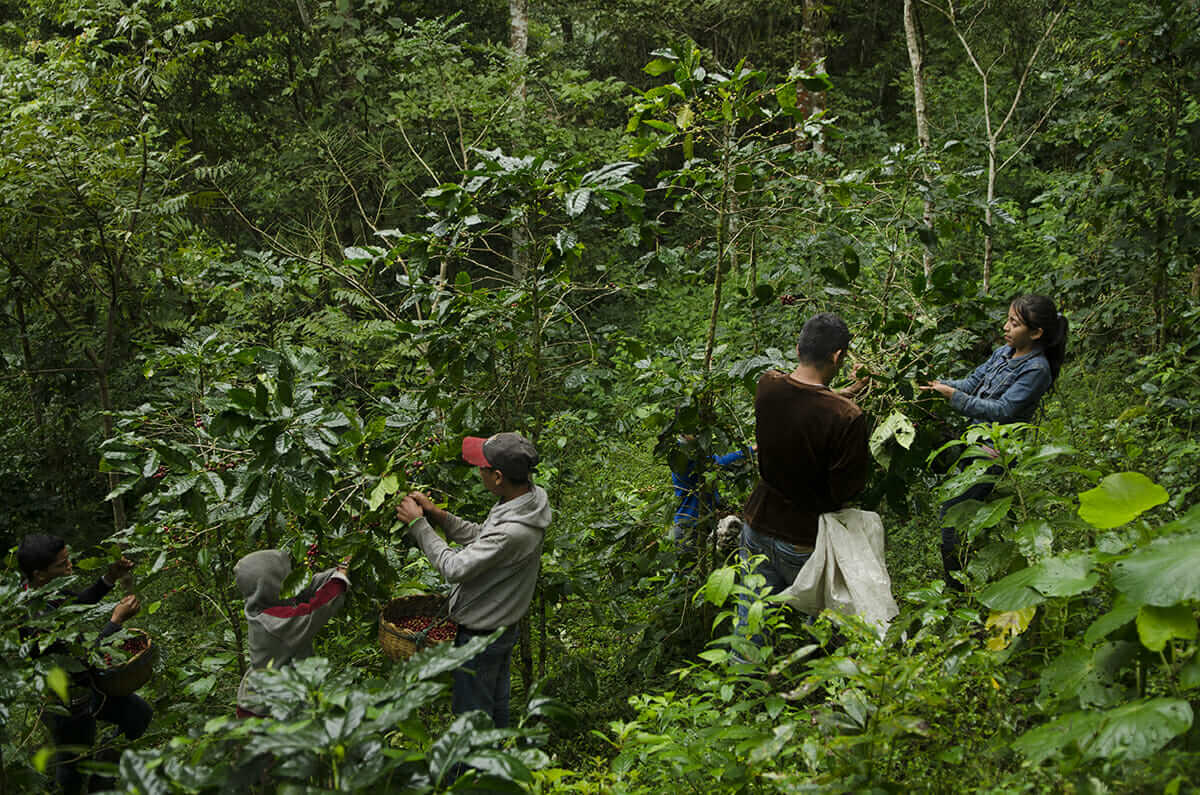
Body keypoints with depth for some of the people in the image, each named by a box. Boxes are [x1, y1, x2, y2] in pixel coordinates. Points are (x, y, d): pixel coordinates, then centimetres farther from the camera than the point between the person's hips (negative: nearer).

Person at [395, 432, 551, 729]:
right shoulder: (532, 495, -8)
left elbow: (454, 568, -27)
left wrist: (418, 524, -17)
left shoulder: (514, 531, -38)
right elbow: (481, 537, 5)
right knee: (496, 705, 27)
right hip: (503, 625, 9)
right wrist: (436, 514, -5)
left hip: (481, 635, -9)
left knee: (471, 711, 12)